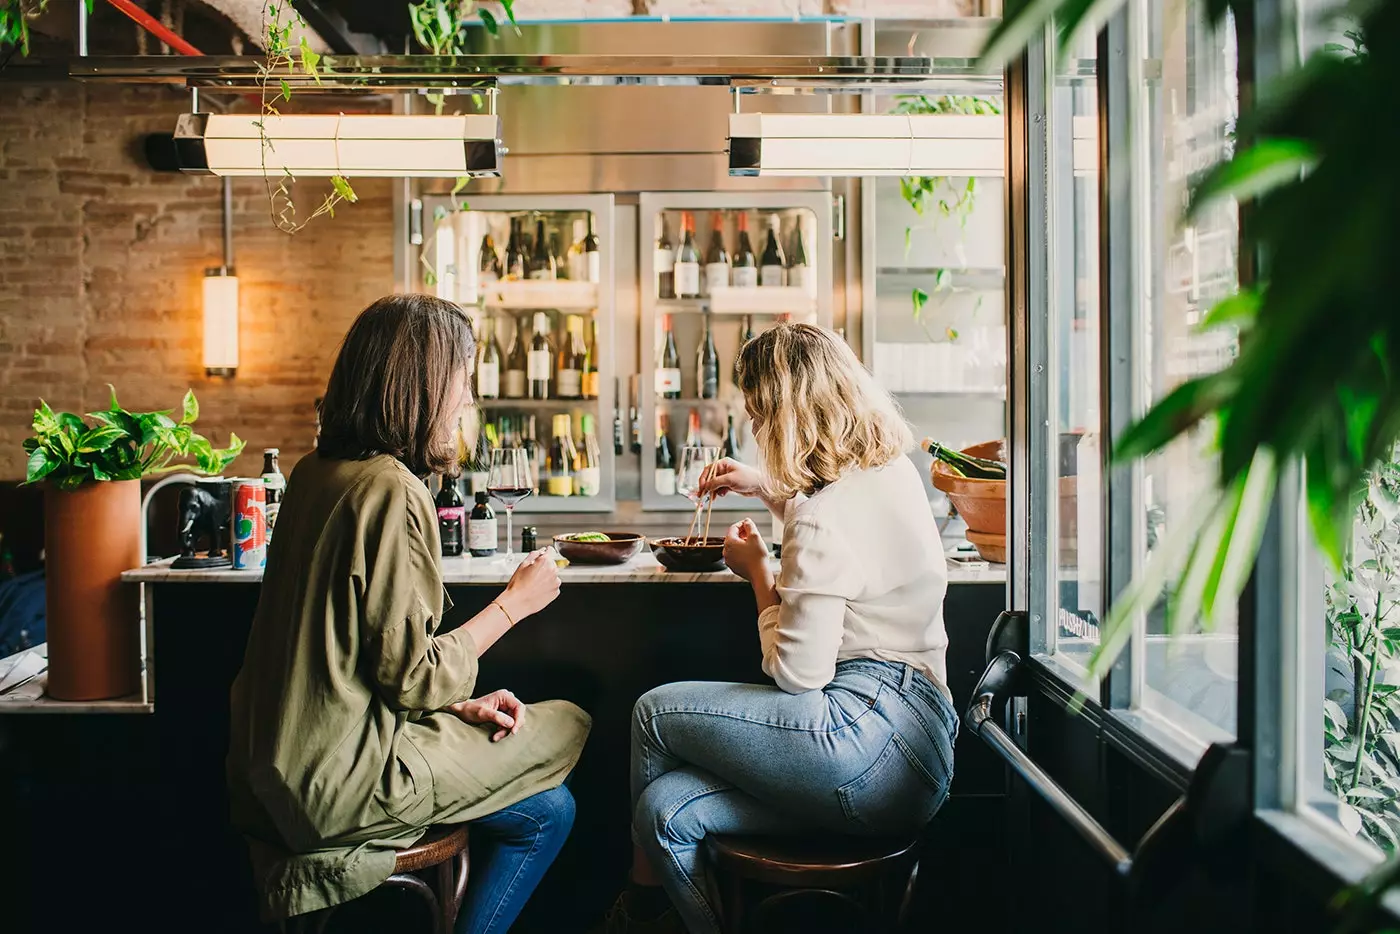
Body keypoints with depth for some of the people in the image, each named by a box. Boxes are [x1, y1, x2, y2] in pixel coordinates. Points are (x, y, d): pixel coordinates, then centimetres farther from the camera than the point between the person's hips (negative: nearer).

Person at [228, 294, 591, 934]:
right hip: (345, 776, -8)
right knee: (548, 813, 5)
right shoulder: (392, 491, -22)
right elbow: (414, 678, -19)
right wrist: (514, 603, -7)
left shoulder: (316, 473, 6)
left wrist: (462, 704, 6)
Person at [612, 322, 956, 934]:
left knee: (655, 711, 3)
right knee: (666, 808, 7)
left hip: (873, 738, -10)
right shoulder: (892, 470, 11)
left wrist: (758, 573, 0)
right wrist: (767, 489, 32)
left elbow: (796, 674, -14)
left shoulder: (823, 522, -18)